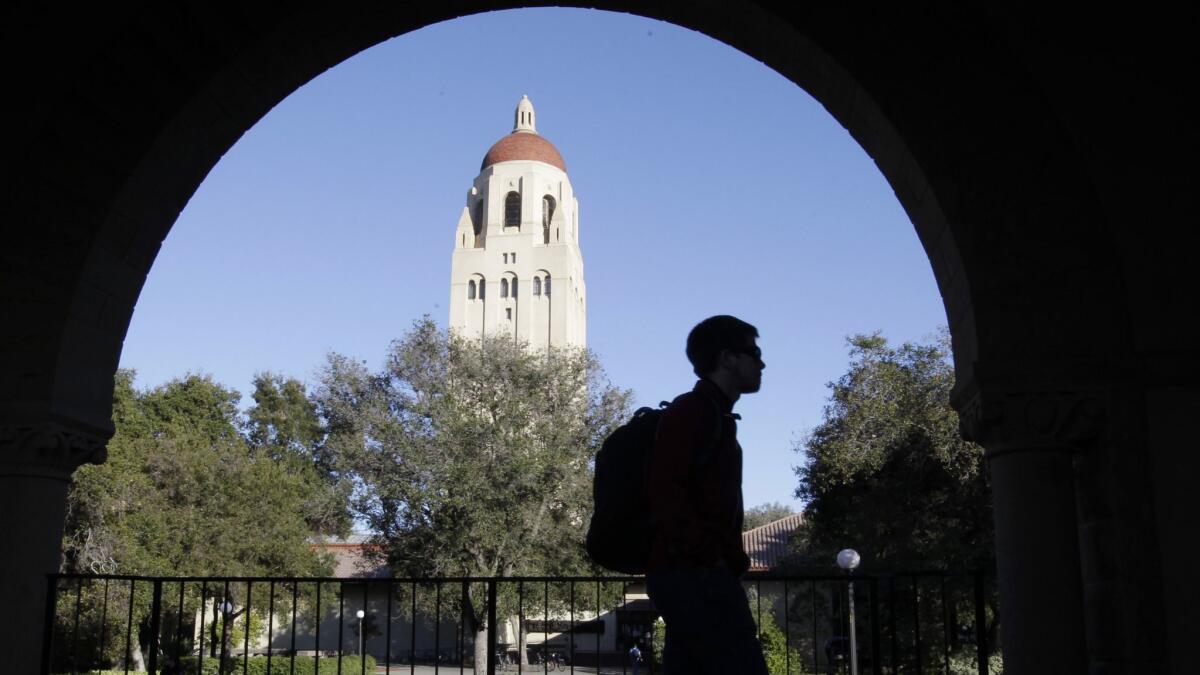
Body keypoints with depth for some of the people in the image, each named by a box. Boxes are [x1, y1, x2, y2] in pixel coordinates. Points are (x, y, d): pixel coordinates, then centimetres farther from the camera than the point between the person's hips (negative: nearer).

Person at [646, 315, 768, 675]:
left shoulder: (715, 415, 22)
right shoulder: (693, 410, -8)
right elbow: (666, 494, -18)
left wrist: (731, 557, 11)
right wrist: (717, 554, -19)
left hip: (692, 574, 10)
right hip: (696, 574, -10)